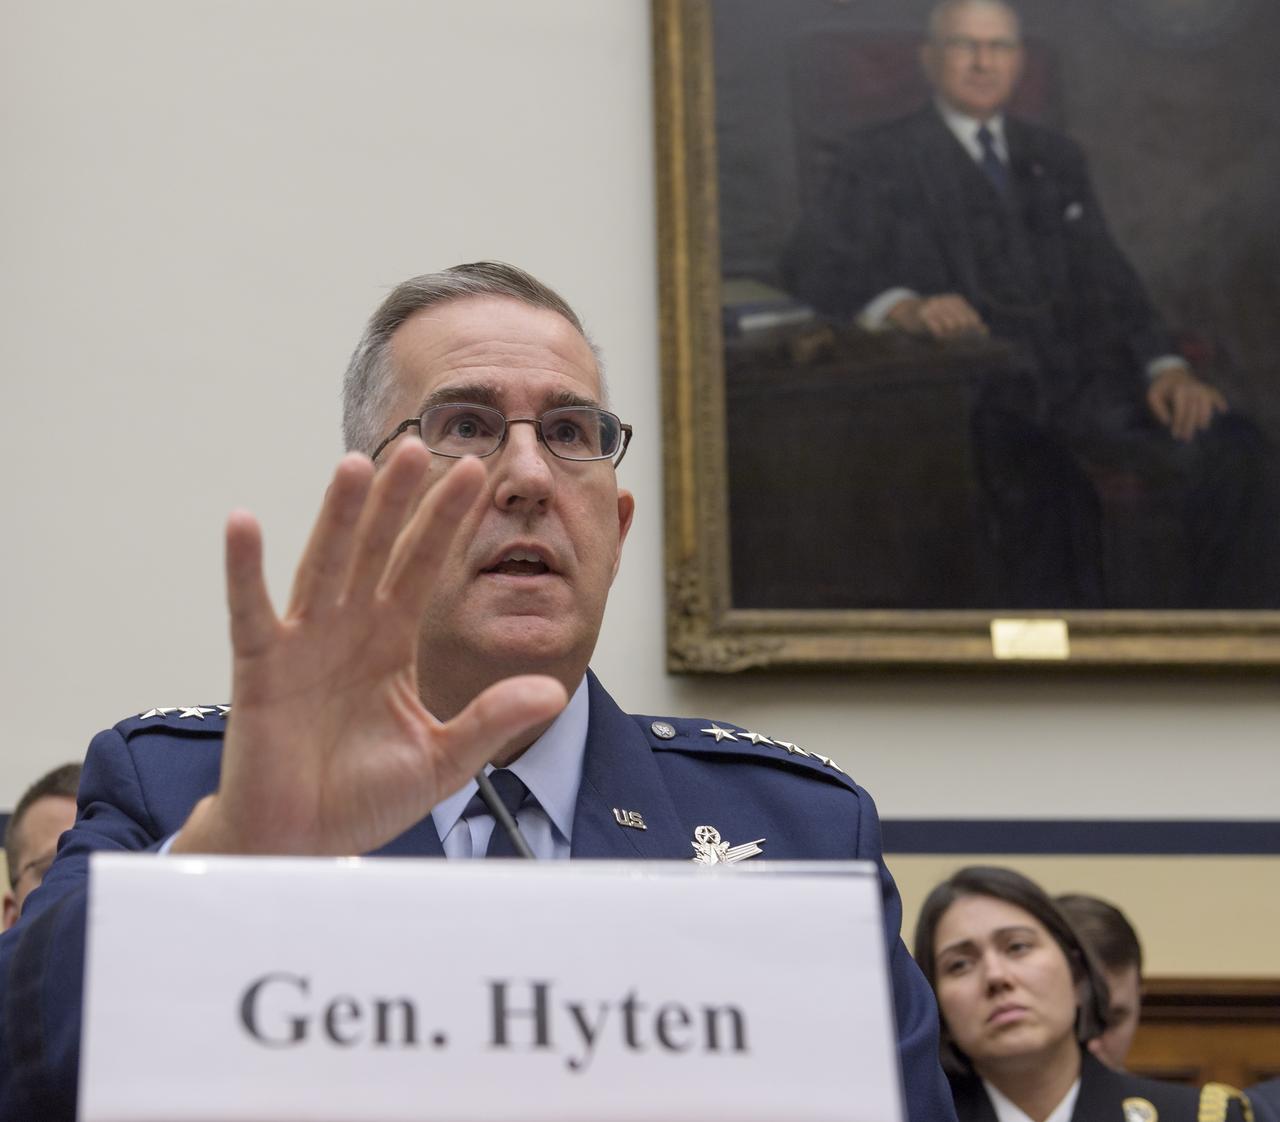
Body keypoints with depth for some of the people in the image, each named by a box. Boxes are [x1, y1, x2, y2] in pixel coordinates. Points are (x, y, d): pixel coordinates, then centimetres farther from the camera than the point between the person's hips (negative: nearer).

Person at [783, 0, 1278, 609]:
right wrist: (902, 306, -23)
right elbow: (811, 262, -3)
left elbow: (1107, 280, 19)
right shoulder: (880, 159, 11)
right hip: (975, 394, -4)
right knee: (1045, 484, -38)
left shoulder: (1057, 158, 26)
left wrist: (1165, 365, -1)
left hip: (1082, 386, 5)